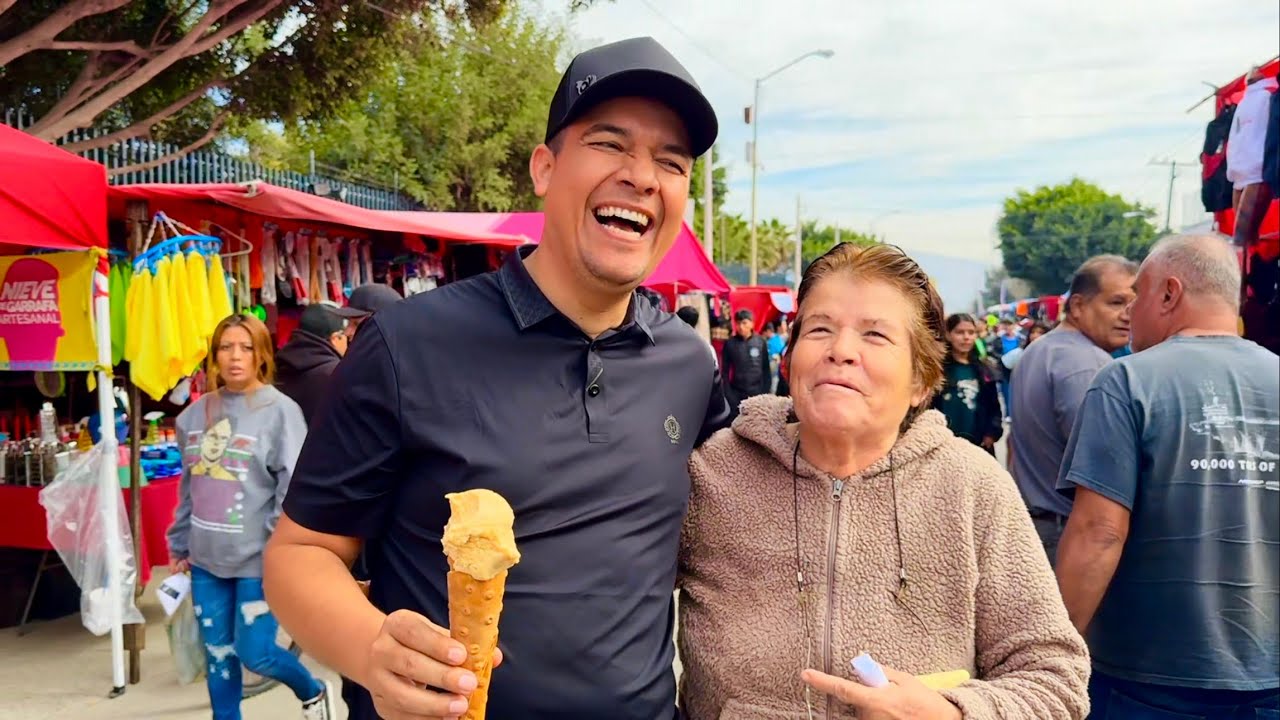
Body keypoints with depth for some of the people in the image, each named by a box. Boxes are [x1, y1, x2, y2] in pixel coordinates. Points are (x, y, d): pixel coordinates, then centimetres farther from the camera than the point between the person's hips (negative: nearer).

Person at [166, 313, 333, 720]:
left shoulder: (281, 411, -11)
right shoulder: (197, 413, 6)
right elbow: (188, 487, 15)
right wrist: (179, 545, 17)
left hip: (258, 559, -5)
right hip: (206, 558, 5)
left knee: (254, 653, 1)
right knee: (217, 656, 13)